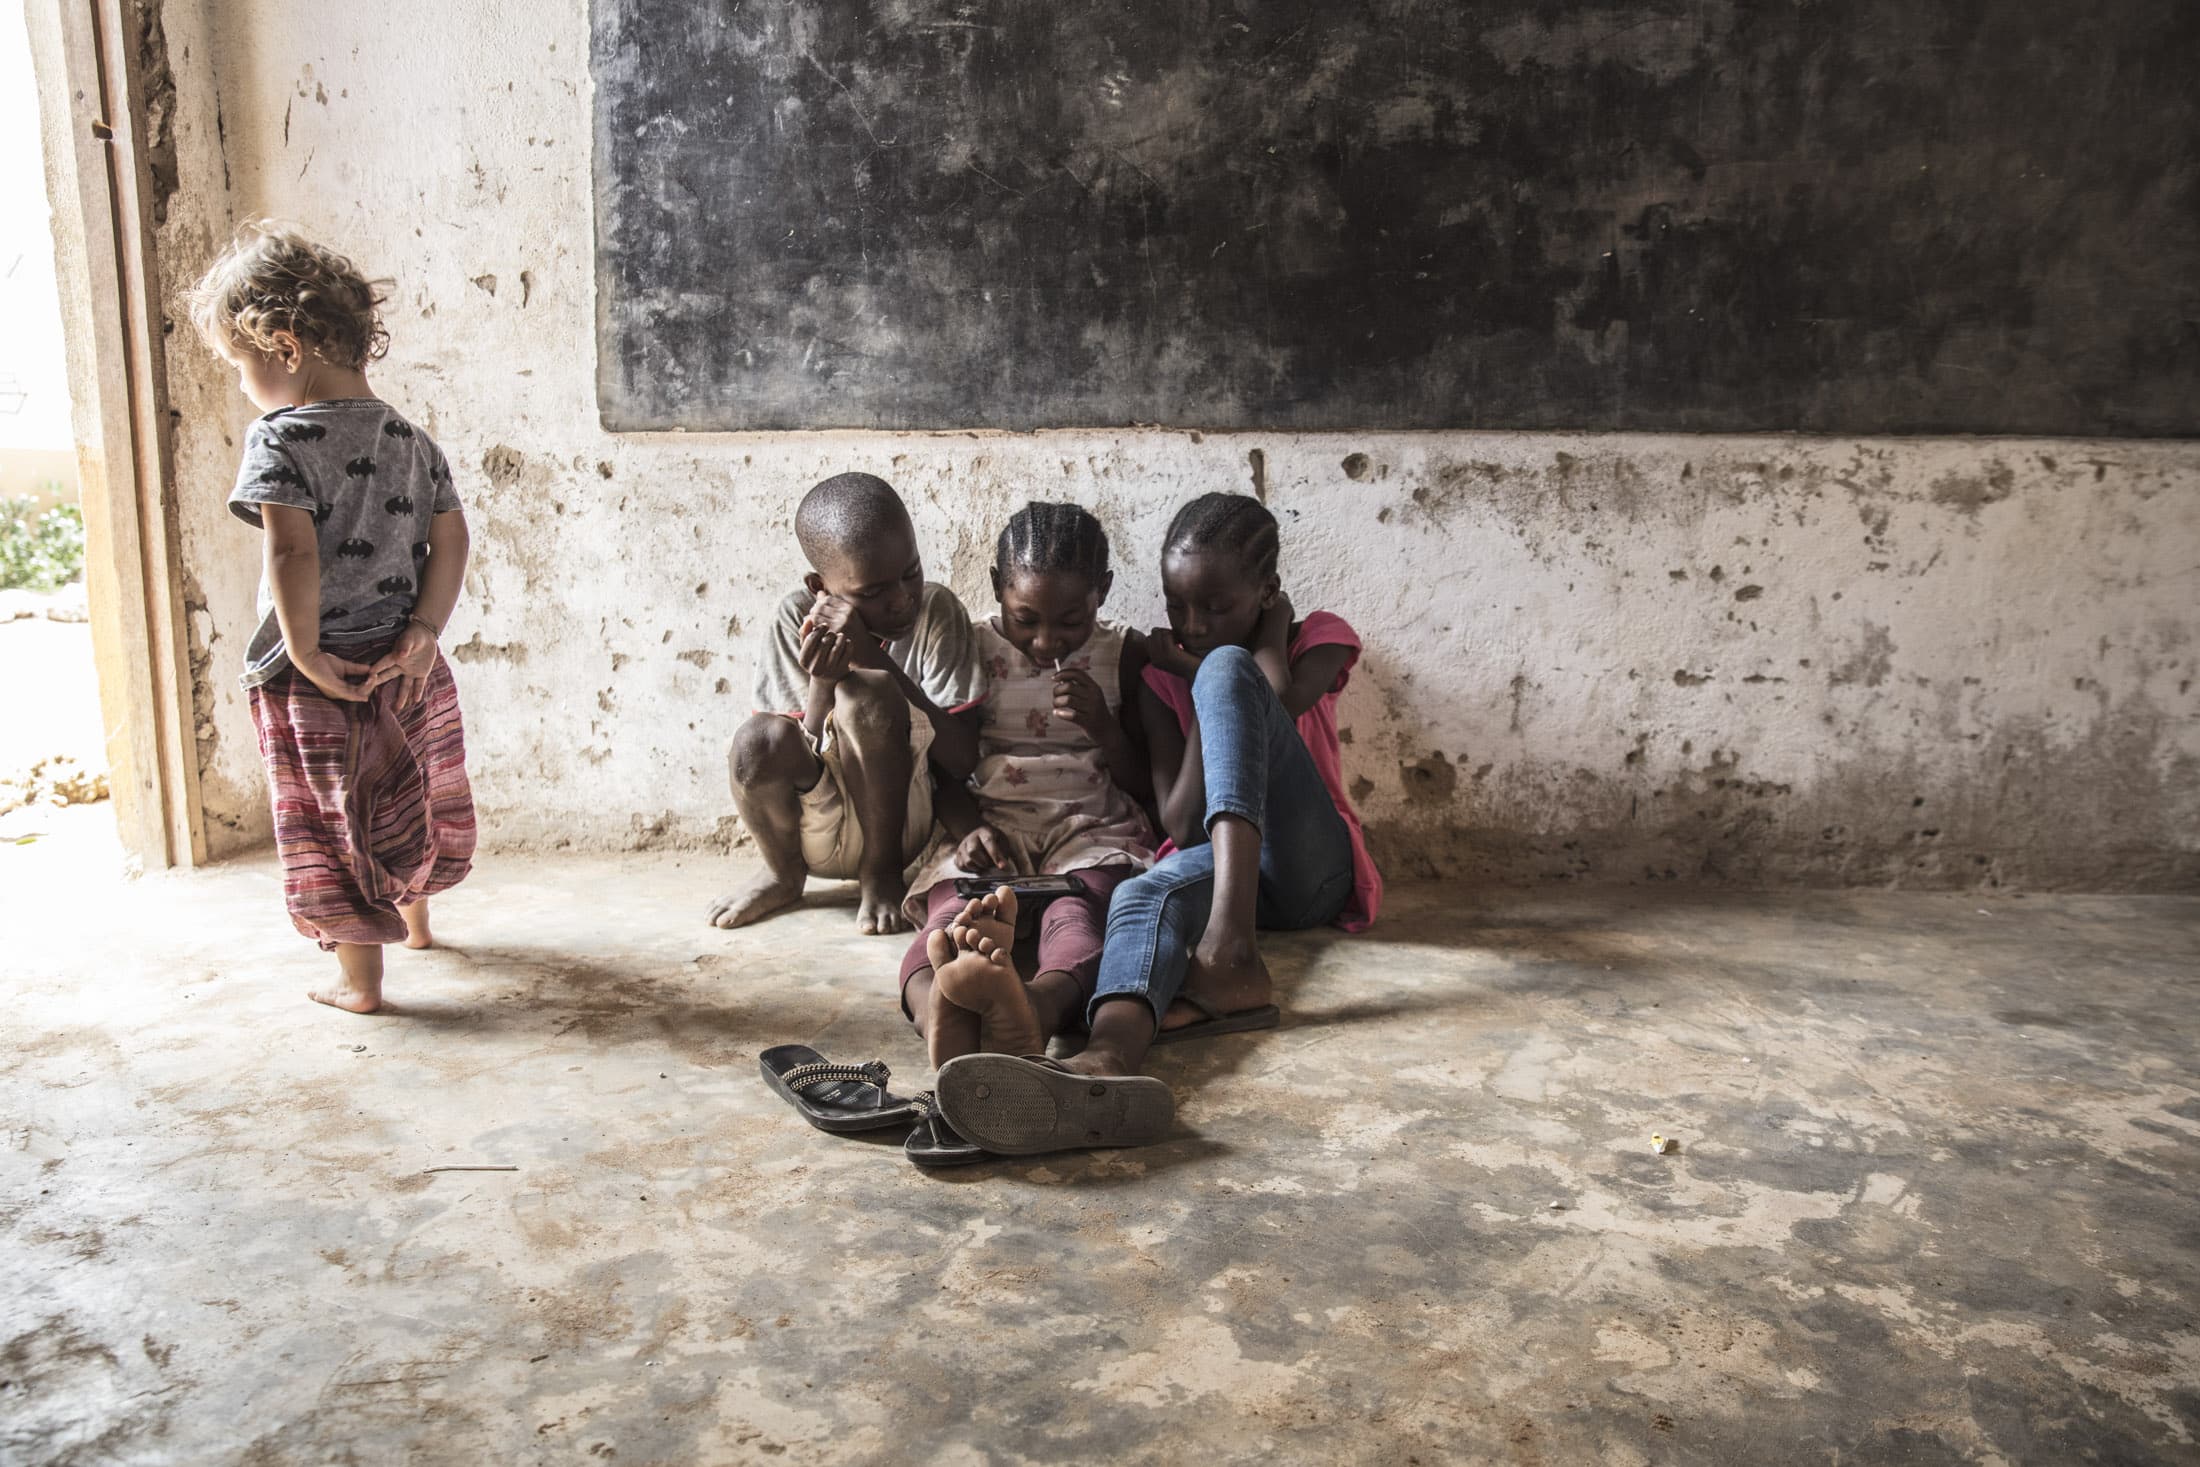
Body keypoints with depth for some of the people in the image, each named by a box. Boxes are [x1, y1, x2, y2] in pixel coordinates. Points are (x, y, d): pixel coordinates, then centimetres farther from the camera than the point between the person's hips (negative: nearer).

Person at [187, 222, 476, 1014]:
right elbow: (451, 542, -1)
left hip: (317, 678, -6)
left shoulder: (278, 440, -15)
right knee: (407, 799, 25)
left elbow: (292, 552, -25)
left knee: (336, 826, 8)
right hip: (403, 665, 6)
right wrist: (422, 632, -4)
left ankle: (360, 981, 18)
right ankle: (416, 920, 46)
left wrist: (306, 652, -18)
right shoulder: (412, 439, 4)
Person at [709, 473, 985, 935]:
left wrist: (876, 659, -22)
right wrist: (822, 684, -28)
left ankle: (882, 873, -5)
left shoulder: (937, 611, -9)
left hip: (899, 822, -2)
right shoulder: (797, 618, -6)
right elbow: (799, 757, -8)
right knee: (758, 739, -30)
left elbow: (961, 762, -15)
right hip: (815, 835, 2)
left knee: (868, 692, -28)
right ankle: (783, 872, 4)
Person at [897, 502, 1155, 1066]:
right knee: (954, 914, -36)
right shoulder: (972, 651, 9)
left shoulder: (1122, 655, 9)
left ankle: (1037, 1004, -72)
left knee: (1074, 913, -38)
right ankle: (937, 1014, -70)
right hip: (991, 826, 1)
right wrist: (967, 828, -12)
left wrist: (1103, 727, -9)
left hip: (1093, 828, 0)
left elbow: (1145, 786, 11)